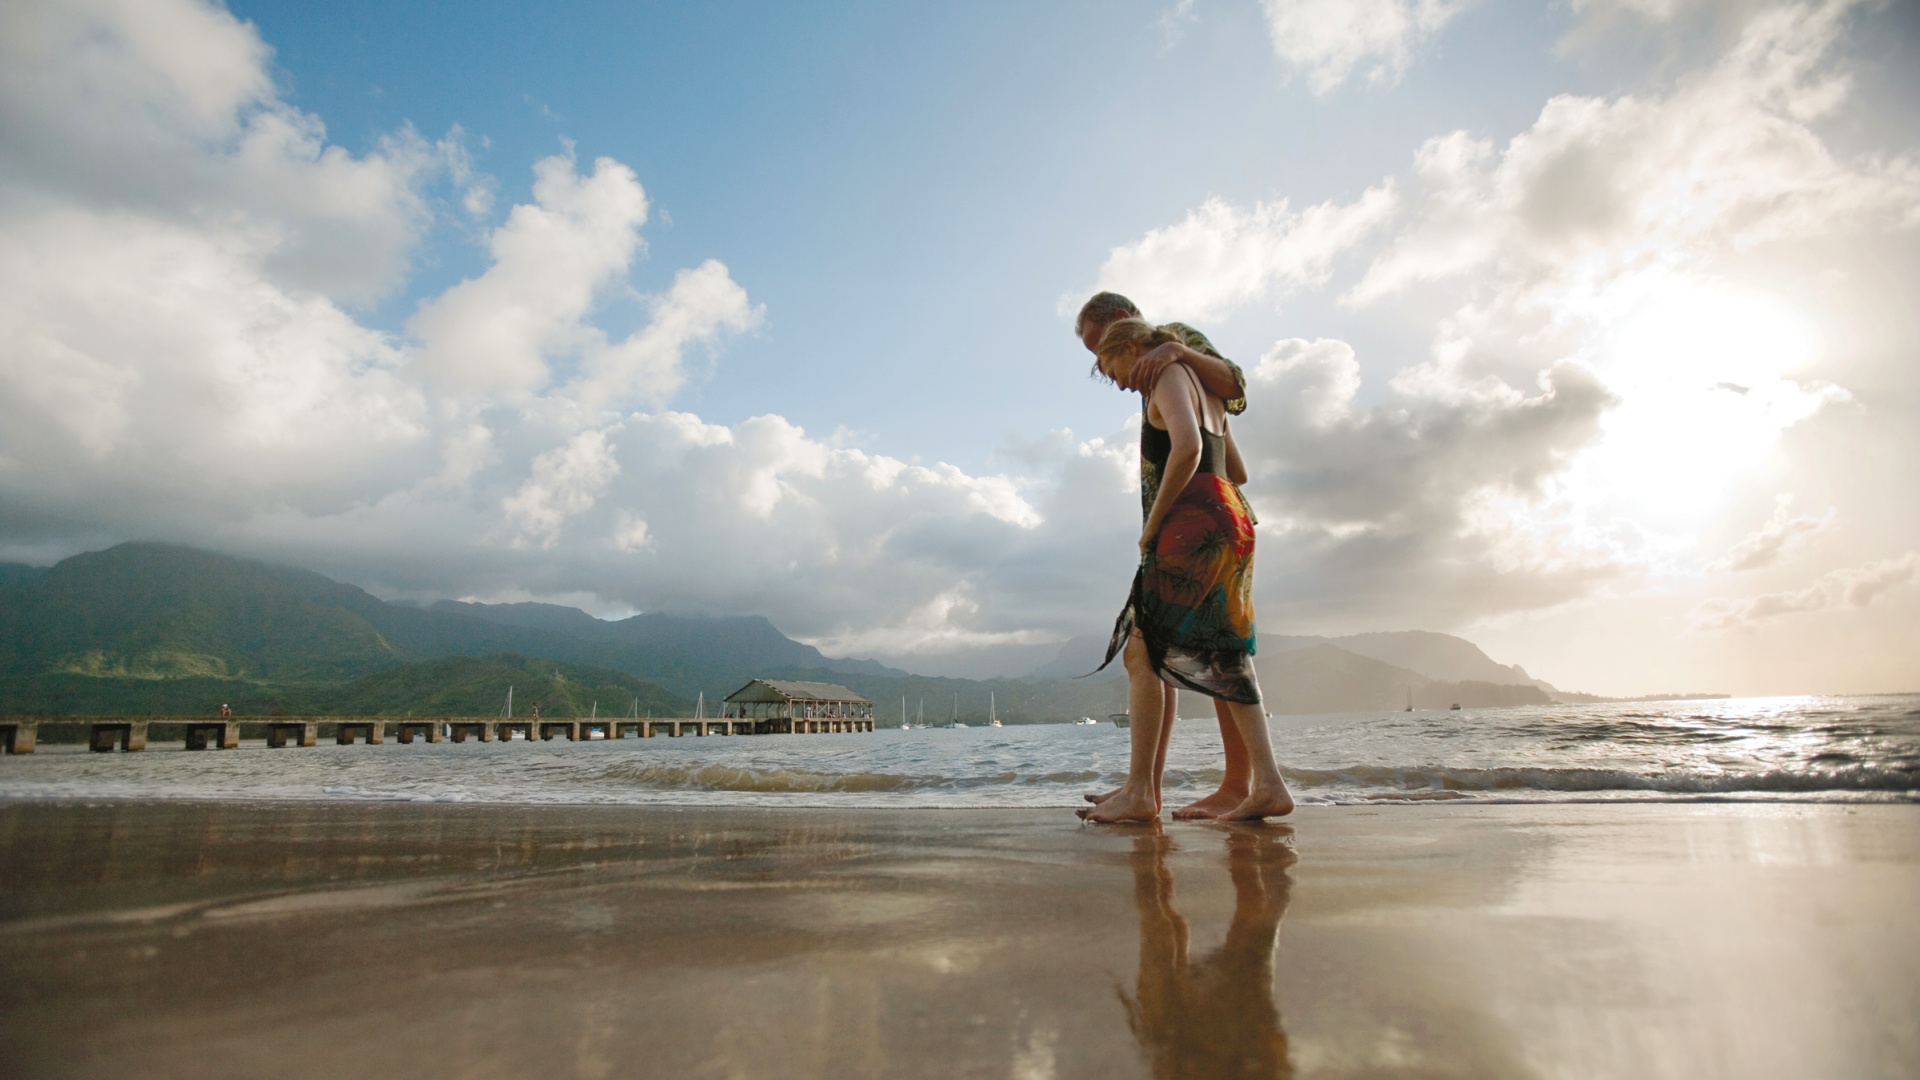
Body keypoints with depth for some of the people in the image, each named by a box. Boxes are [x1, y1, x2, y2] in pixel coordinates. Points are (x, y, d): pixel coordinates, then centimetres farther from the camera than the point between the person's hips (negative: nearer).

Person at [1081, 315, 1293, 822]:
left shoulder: (1170, 373, -1)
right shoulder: (1207, 391, 26)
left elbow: (1187, 448, -20)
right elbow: (1237, 472, 28)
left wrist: (1152, 523, -13)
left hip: (1197, 520, -10)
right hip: (1230, 518, 10)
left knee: (1142, 650, -8)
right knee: (1223, 656, 7)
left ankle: (1140, 790, -8)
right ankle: (1266, 784, 4)